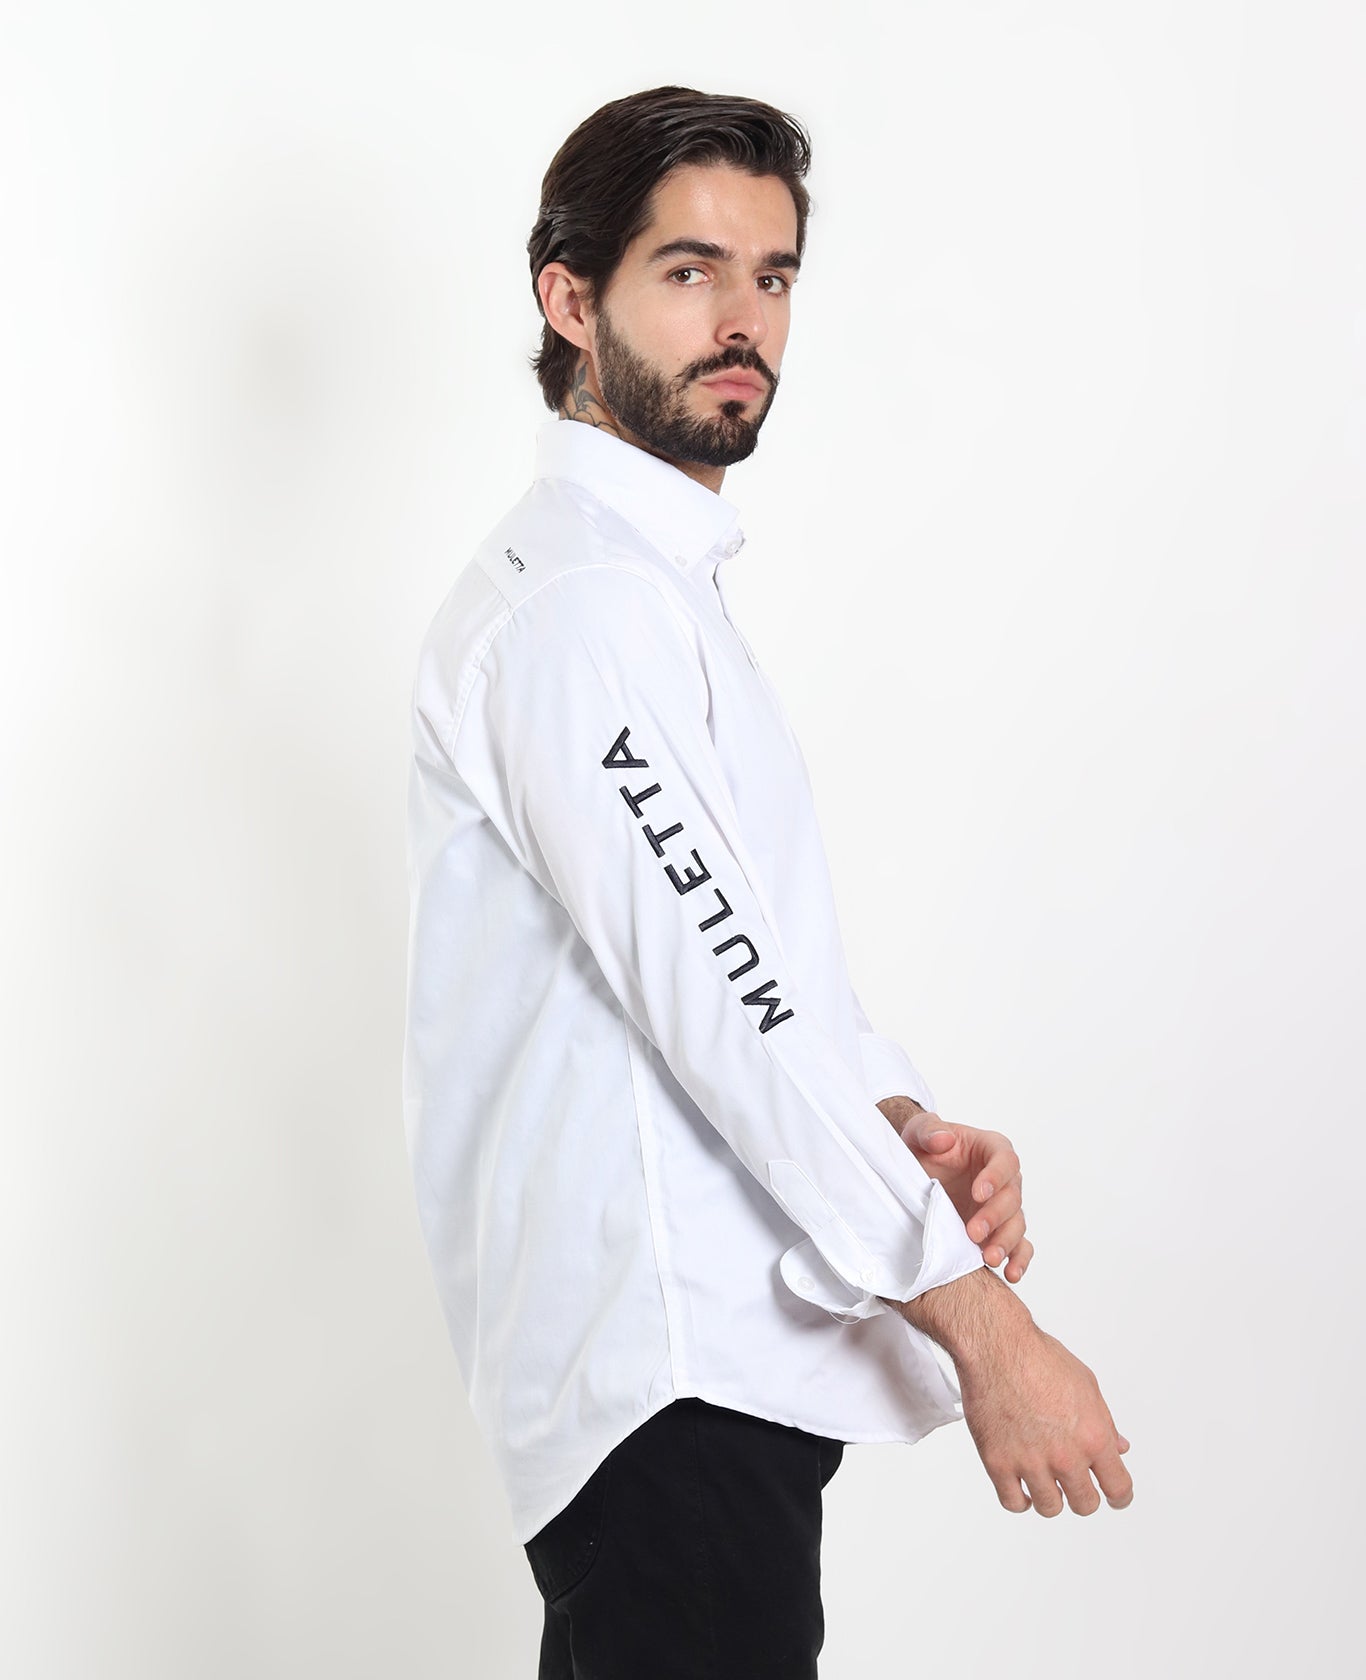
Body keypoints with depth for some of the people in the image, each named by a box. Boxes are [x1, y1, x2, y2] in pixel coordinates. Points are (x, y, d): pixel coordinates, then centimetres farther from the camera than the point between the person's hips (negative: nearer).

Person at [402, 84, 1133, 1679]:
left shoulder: (660, 586, 19)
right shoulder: (573, 601, -14)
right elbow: (716, 1000, -21)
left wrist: (900, 1120, 0)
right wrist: (984, 1324, -19)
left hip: (696, 1352, 10)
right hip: (666, 1370, -10)